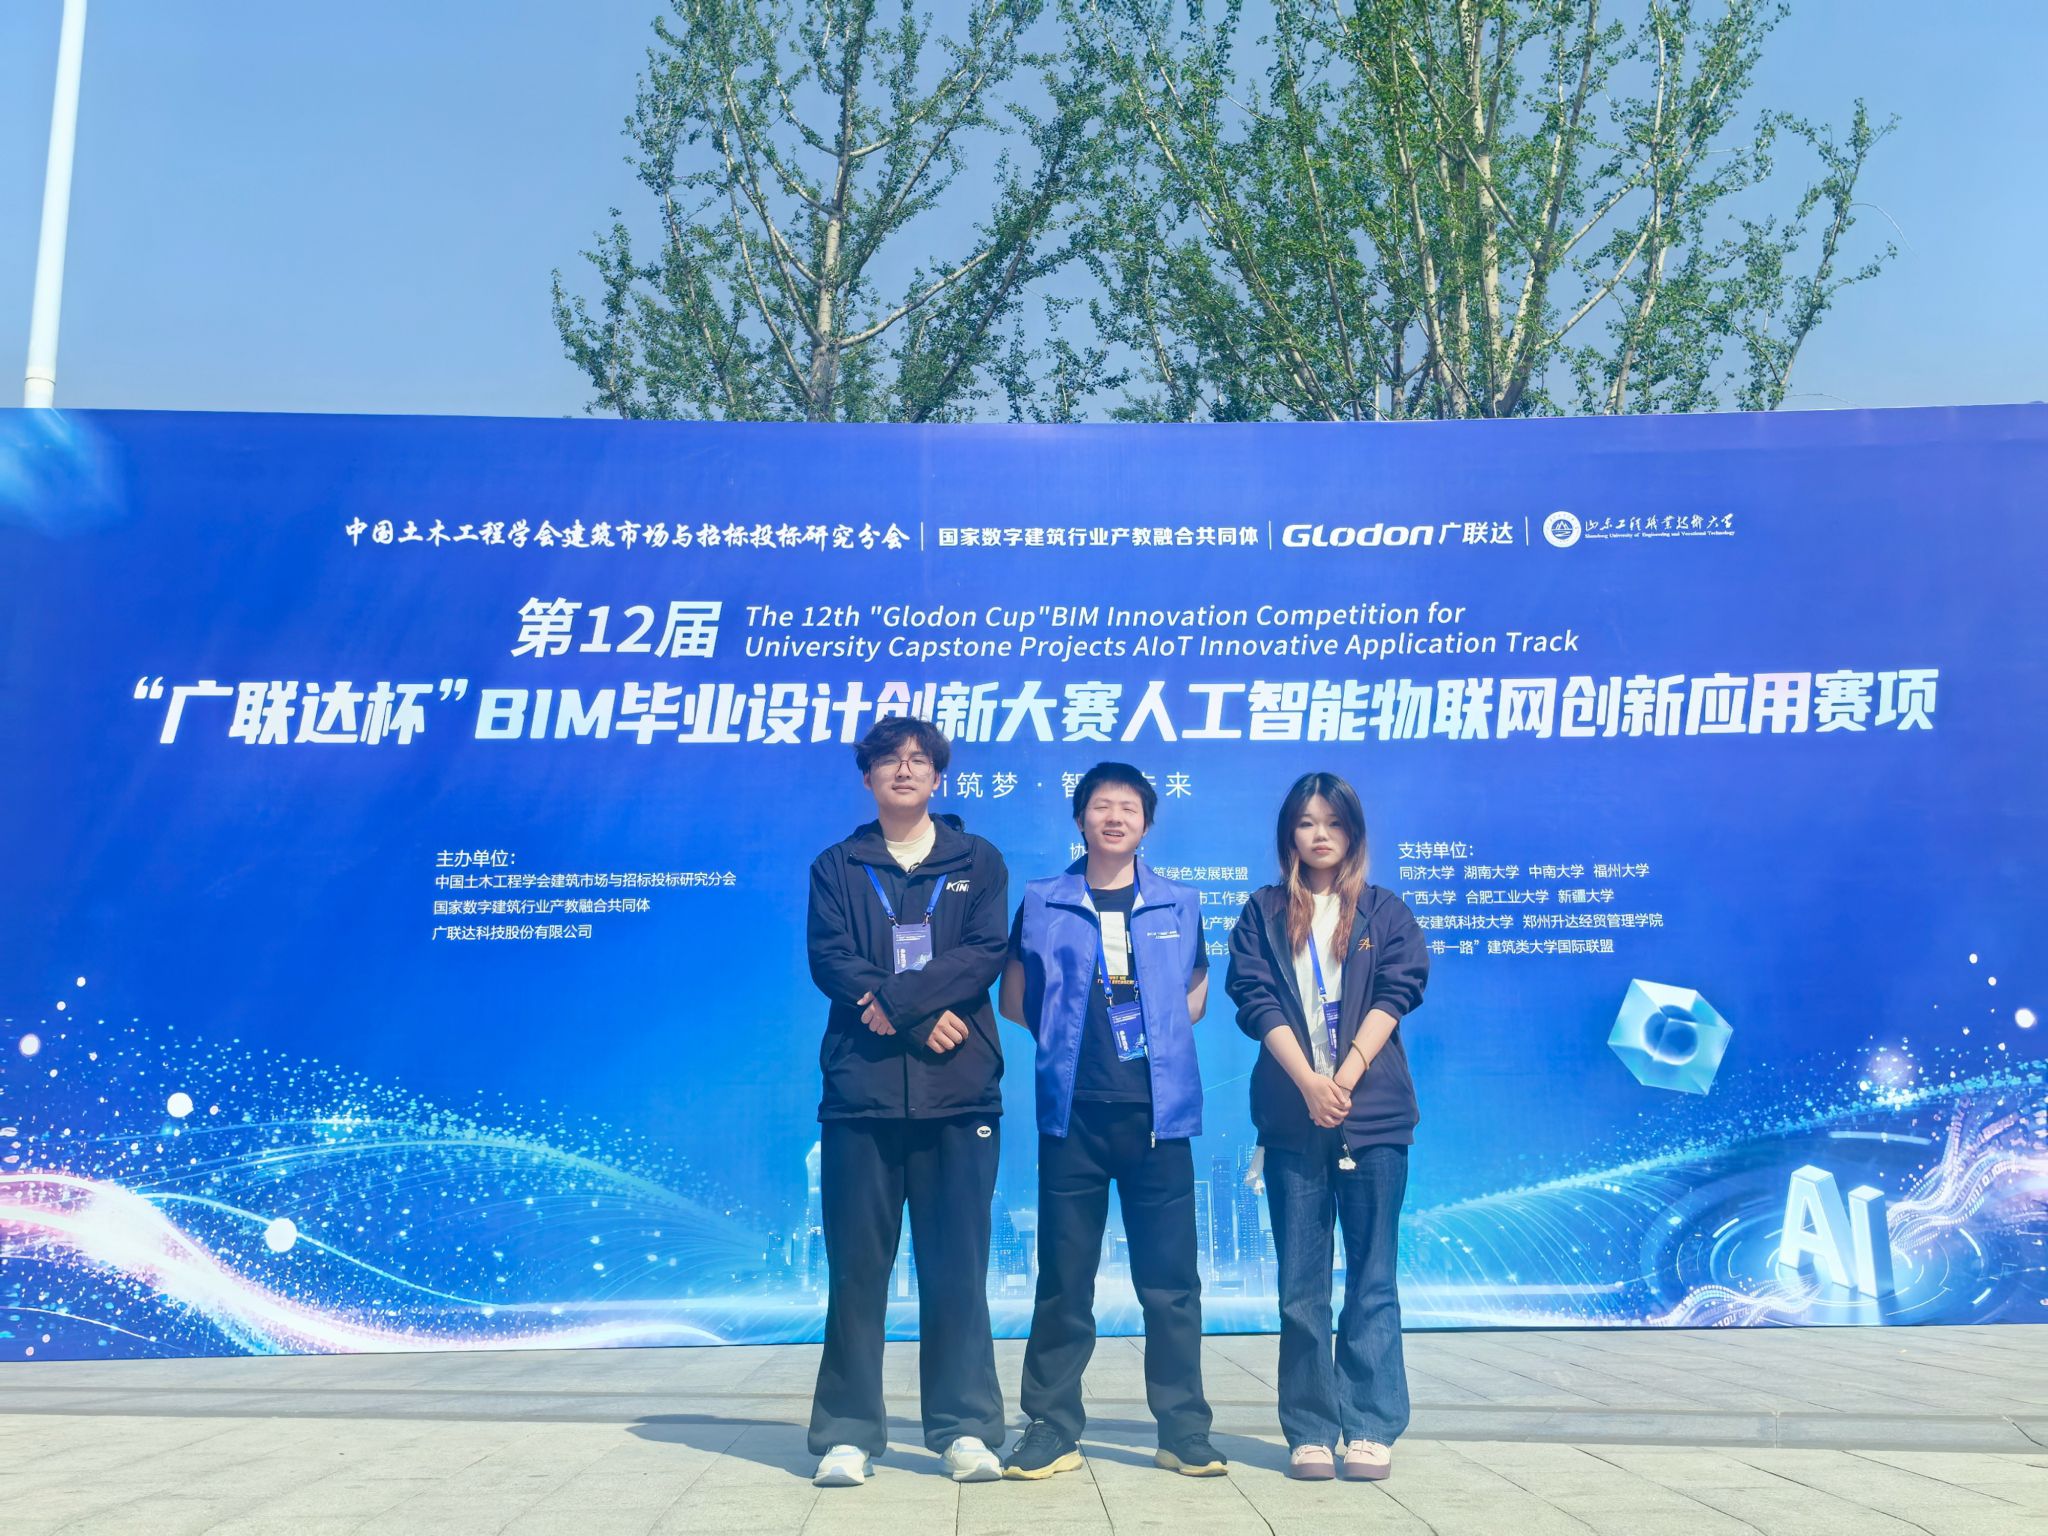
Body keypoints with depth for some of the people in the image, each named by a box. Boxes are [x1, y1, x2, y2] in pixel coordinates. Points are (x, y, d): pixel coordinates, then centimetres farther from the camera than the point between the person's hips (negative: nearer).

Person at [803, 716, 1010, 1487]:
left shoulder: (977, 862, 13)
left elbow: (986, 953, -2)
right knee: (857, 1267, 2)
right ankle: (847, 1435, 9)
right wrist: (923, 1019, -12)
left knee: (956, 1267, 3)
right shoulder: (837, 867, 12)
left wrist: (897, 997, -14)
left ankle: (965, 1429, 10)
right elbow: (829, 960, -2)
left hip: (958, 1089, 0)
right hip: (861, 1086, 0)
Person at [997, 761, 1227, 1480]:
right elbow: (1013, 998, 15)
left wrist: (1162, 1035, 6)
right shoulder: (1041, 904, 7)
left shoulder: (1179, 904, 10)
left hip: (1158, 1110, 1)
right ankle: (1052, 1428, 13)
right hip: (1073, 1110, -1)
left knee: (1170, 1280, 4)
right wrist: (1065, 1038, 5)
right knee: (1063, 1278, 4)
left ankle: (1185, 1432, 13)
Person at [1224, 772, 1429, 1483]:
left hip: (1374, 1113, 0)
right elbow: (1256, 1000, -1)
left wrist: (1346, 1076, -13)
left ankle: (1371, 1429, 6)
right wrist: (1308, 1080, -14)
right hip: (1291, 1115, 0)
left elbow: (1395, 995, -1)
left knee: (1372, 1279, 1)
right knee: (1300, 1283, 3)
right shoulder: (1263, 914, 9)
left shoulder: (1385, 912, 10)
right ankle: (1311, 1432, 10)